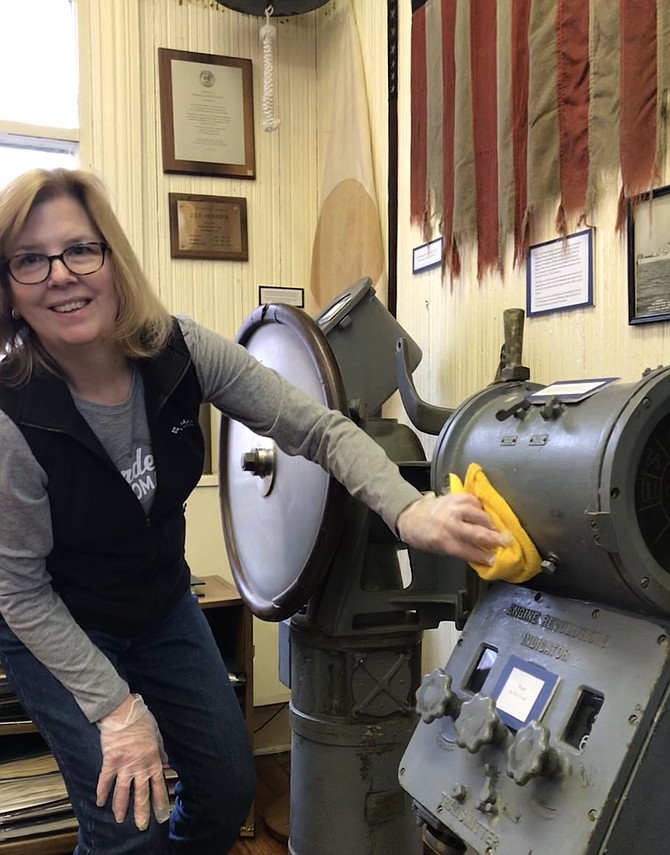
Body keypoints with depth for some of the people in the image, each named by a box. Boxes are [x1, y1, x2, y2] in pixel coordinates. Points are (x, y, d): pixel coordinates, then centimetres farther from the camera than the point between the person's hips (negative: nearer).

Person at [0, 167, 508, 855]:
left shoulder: (178, 351, -20)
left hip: (164, 607, 4)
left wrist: (407, 511, -39)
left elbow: (315, 428, -22)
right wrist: (115, 708, -20)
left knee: (228, 790, 11)